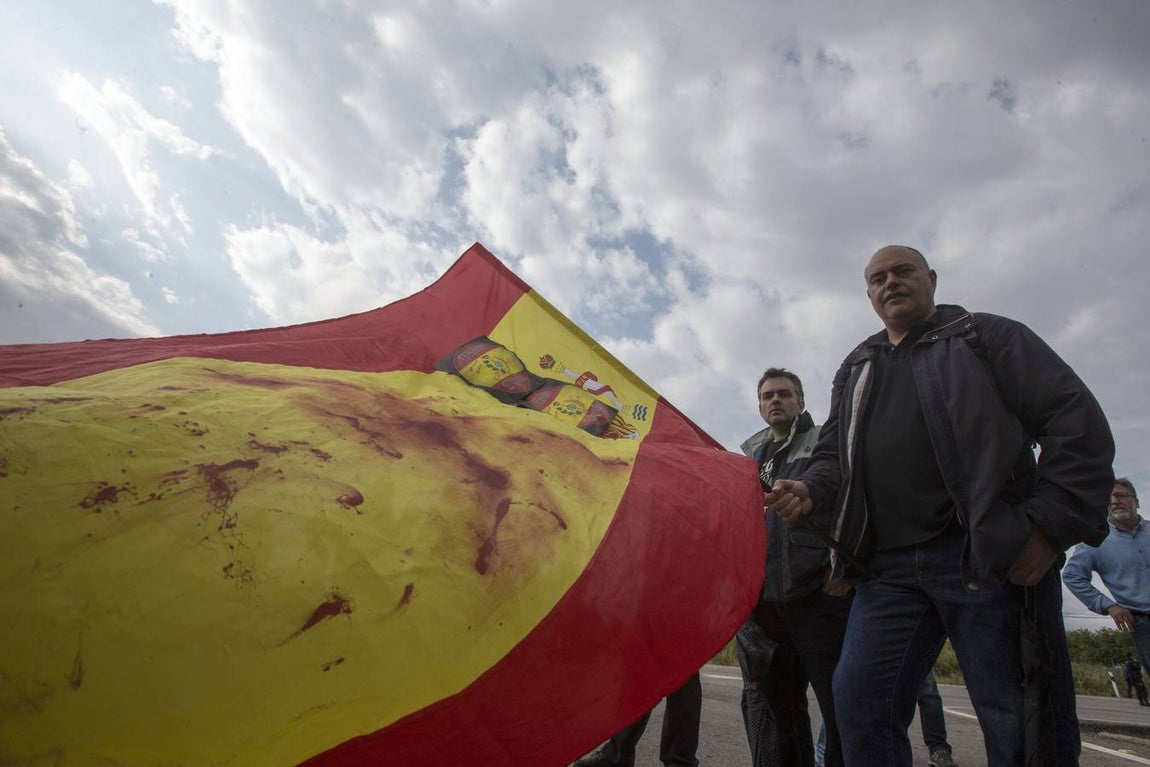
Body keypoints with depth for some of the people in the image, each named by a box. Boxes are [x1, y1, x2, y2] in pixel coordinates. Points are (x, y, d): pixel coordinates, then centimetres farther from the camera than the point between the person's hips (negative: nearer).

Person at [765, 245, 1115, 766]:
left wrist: (1051, 525, -12)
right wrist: (810, 489, -1)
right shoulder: (855, 370, 22)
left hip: (991, 557, -4)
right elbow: (834, 453, 22)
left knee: (1022, 723, 1)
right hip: (889, 566, 4)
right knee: (859, 698, -1)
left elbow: (1078, 423, -1)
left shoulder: (989, 337, 8)